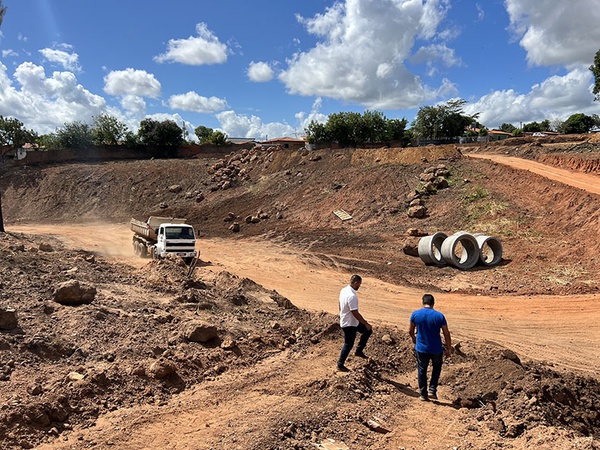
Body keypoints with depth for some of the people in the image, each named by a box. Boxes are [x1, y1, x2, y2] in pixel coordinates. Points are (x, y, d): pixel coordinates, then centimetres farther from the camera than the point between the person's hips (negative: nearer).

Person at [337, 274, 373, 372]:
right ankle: (340, 365, 19)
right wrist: (366, 323, -18)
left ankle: (359, 351, 27)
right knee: (348, 344, 5)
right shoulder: (352, 296, -30)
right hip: (349, 324, -9)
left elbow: (340, 306, 12)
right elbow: (355, 313, -27)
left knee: (368, 331, 18)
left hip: (345, 320, 9)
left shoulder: (344, 290, -1)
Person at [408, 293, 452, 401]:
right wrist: (449, 348, 5)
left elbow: (411, 331, 4)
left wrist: (414, 339, 24)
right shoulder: (439, 316, -11)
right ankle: (432, 390, 17)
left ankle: (423, 394, 22)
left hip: (421, 348, 0)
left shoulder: (415, 314, -8)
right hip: (436, 349, 0)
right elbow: (446, 334, -7)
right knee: (436, 367, 24)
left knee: (422, 370, 15)